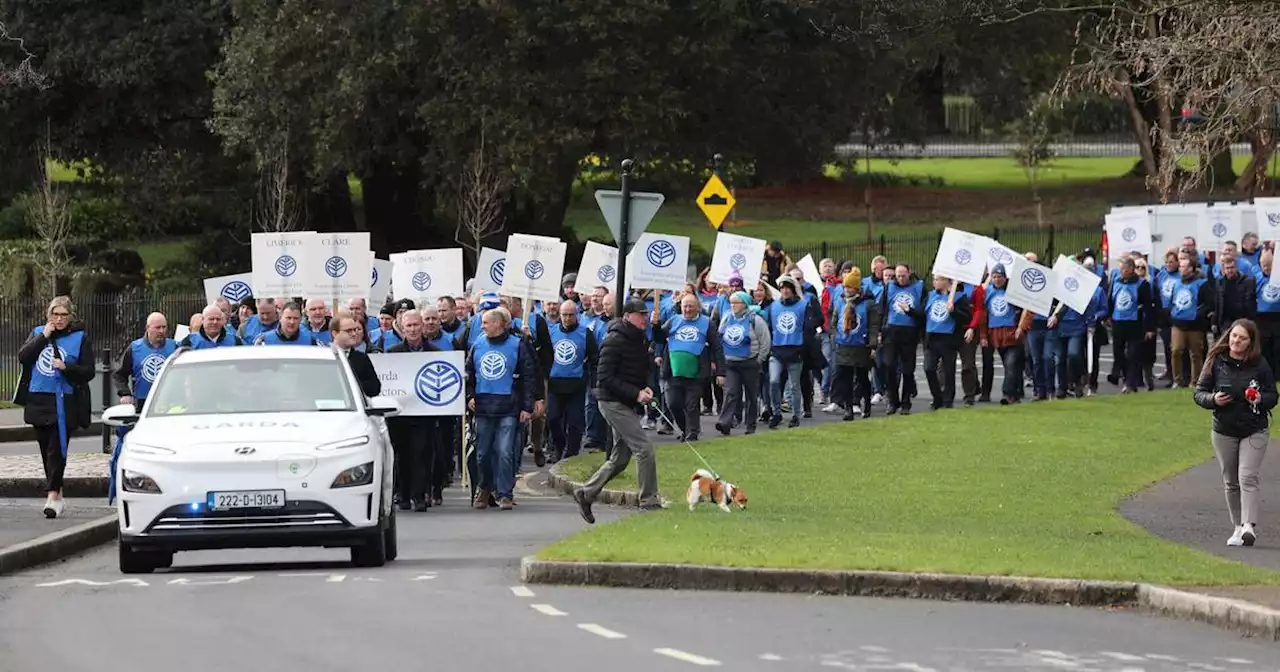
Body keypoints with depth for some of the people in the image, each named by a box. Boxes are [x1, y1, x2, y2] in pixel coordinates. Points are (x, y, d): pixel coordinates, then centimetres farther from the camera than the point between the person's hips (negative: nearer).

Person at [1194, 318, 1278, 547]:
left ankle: (1249, 526, -22)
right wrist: (1213, 399, -19)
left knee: (1247, 477, -15)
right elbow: (1199, 392, 2)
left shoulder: (1260, 365, -5)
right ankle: (1238, 527, 19)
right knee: (1231, 482, 9)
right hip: (1224, 431, 2)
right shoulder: (1216, 362, -3)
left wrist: (1260, 399, -20)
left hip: (1254, 431, -2)